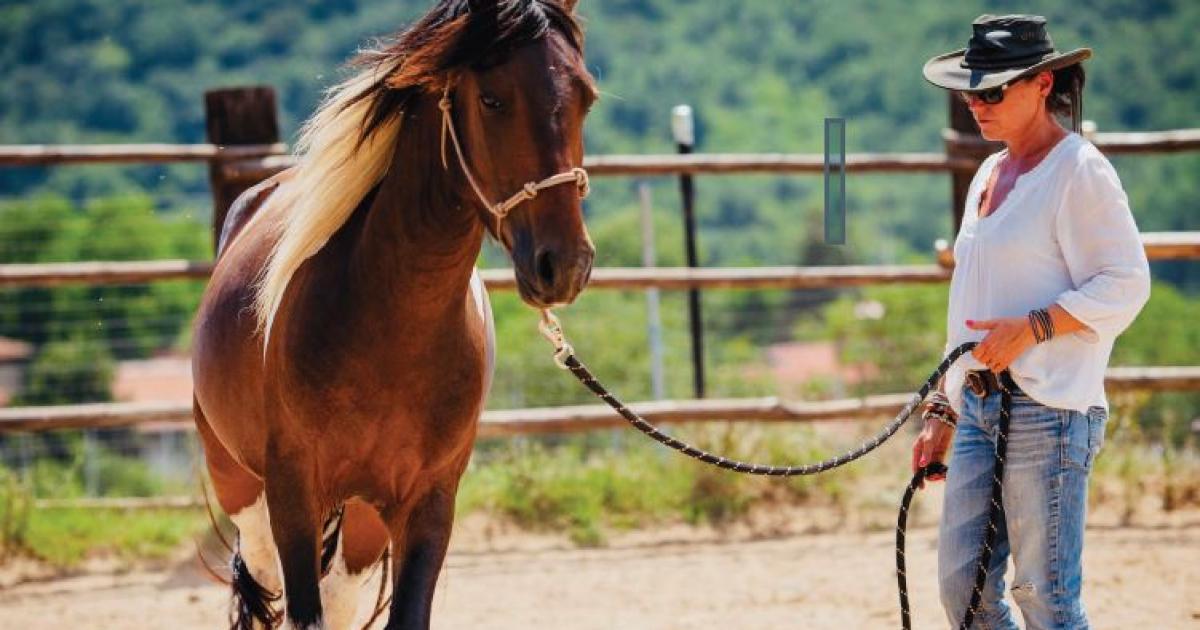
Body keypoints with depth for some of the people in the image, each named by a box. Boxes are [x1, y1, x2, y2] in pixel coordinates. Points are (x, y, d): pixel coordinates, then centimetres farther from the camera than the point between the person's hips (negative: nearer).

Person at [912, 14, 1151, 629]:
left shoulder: (1079, 171, -7)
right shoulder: (989, 175, 18)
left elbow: (1125, 283, -14)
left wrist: (1030, 329, -23)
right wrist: (941, 411, 21)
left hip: (1047, 410, -9)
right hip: (978, 408, 9)